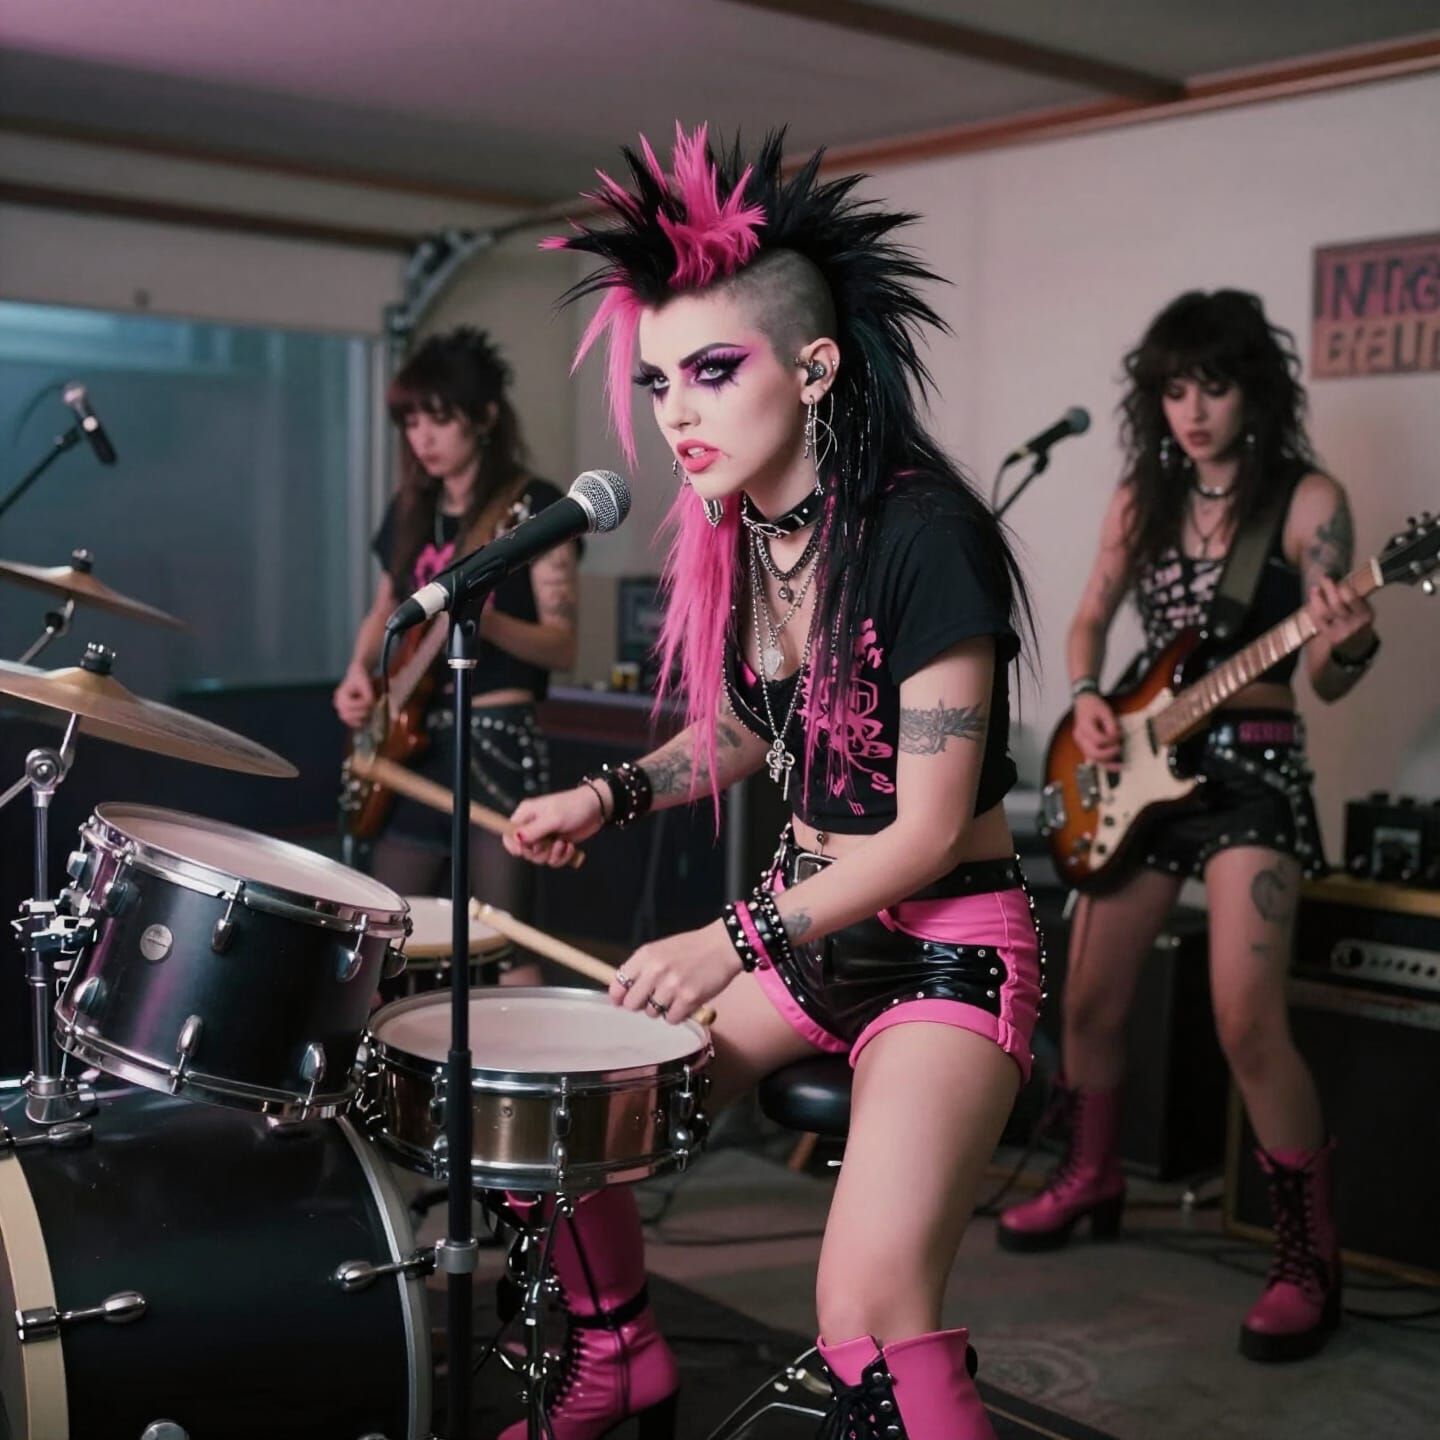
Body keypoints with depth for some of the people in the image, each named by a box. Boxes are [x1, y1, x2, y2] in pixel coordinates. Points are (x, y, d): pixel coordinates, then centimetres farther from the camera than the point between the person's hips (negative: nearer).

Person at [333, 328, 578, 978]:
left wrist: (486, 621, -31)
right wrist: (361, 671, 3)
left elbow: (563, 646, -12)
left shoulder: (534, 507, -8)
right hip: (411, 741, 7)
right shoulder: (411, 507, 12)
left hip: (496, 740, -7)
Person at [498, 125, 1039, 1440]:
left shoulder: (920, 535, -21)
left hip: (947, 943, -7)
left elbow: (927, 835, -20)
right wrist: (610, 796, 2)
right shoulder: (728, 535, 1)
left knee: (869, 1304, -26)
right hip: (801, 921, 8)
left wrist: (731, 943, -22)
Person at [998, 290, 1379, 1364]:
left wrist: (1349, 646, -30)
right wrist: (1086, 700, 0)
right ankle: (1093, 1180, 34)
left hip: (1253, 770, -5)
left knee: (1248, 1024, -15)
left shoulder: (1307, 498, -6)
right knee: (1090, 1003, 11)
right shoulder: (1142, 497, 7)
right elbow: (1091, 618, 19)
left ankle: (1311, 1261, 1)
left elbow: (1325, 682, -7)